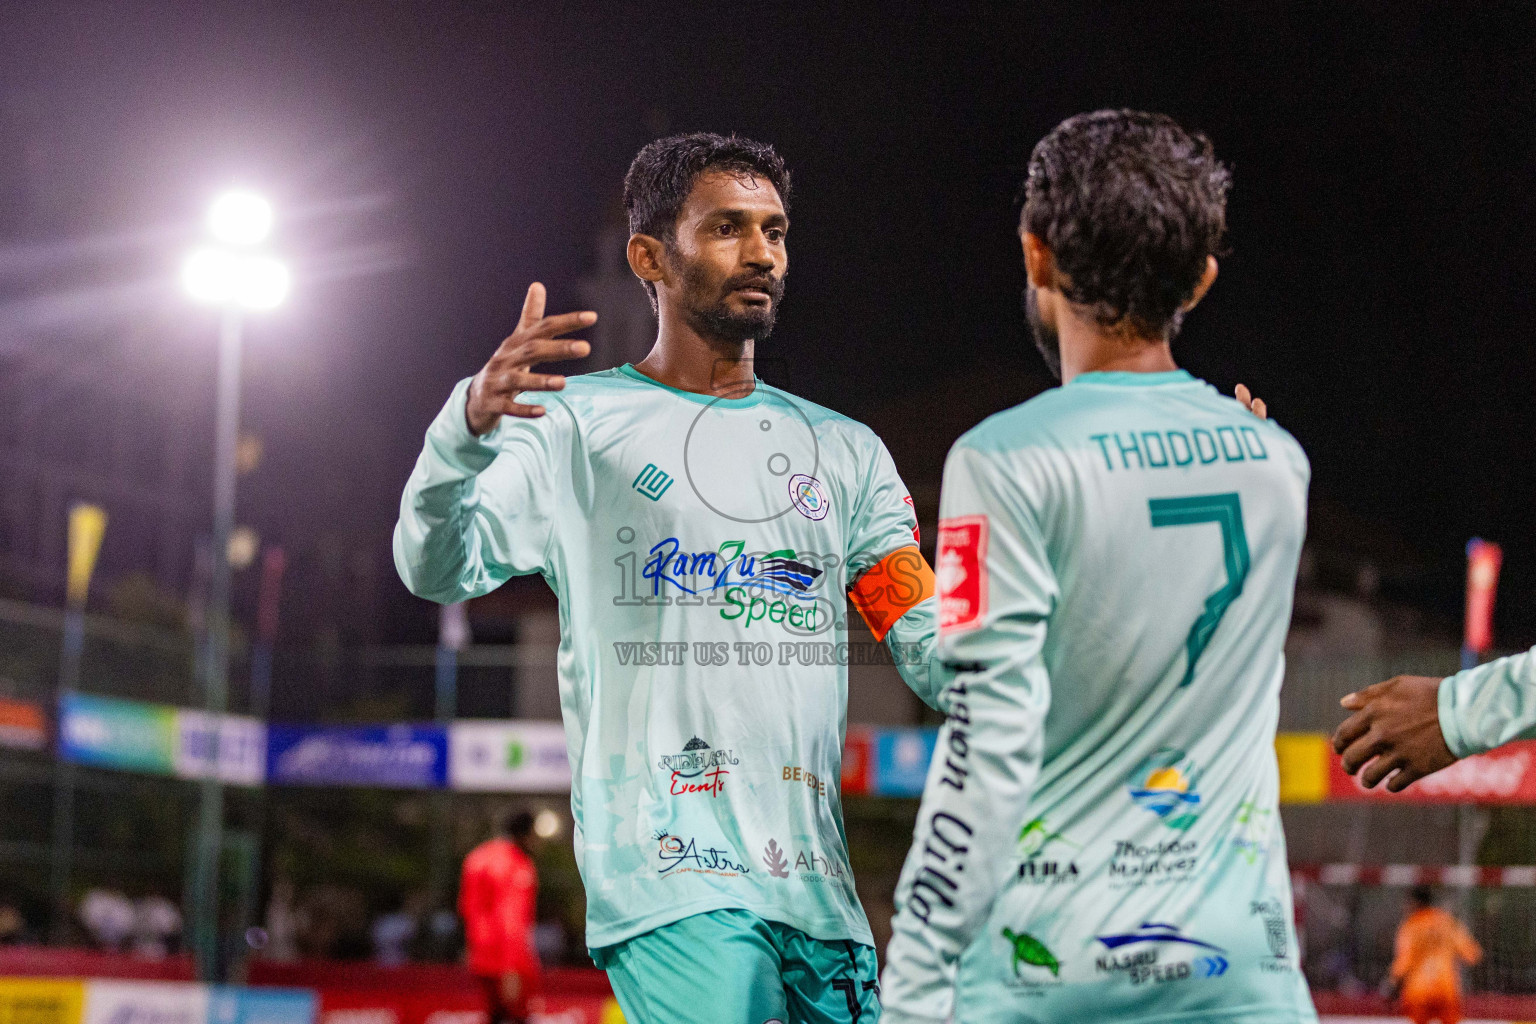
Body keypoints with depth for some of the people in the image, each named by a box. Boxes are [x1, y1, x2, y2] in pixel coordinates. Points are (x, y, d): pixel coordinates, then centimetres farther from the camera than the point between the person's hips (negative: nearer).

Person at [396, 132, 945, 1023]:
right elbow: (438, 569, -9)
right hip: (673, 880, -6)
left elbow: (935, 649, 14)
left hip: (822, 887, 6)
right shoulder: (576, 424, 5)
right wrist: (469, 427, -29)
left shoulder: (846, 450, 20)